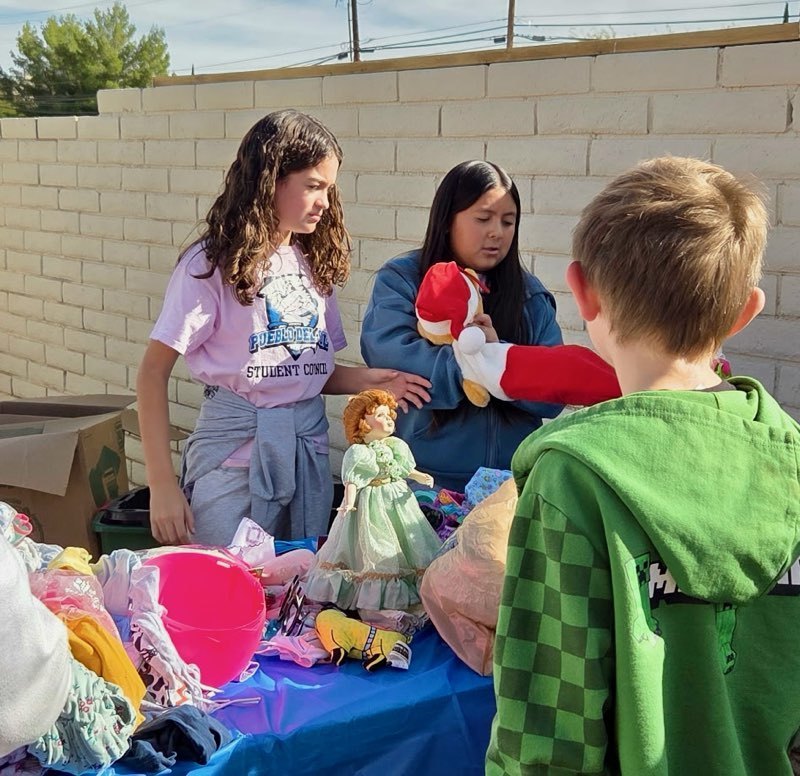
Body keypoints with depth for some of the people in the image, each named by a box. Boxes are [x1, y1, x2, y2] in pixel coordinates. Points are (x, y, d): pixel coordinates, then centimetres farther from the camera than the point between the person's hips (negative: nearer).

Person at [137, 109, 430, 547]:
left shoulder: (313, 262, 9)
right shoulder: (214, 264, -7)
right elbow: (154, 372, -8)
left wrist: (366, 380, -6)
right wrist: (162, 486, -13)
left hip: (309, 449, 5)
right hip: (235, 450, -5)